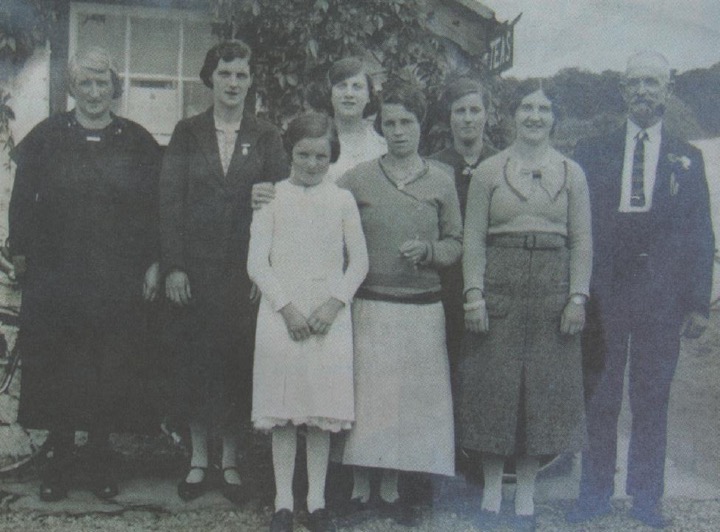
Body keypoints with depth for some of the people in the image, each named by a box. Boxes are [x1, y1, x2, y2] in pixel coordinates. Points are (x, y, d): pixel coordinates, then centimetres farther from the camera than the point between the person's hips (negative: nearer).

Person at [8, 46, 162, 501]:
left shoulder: (138, 143, 5)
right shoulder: (46, 138, 5)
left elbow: (156, 208, 4)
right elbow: (23, 202, 5)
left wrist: (154, 264, -2)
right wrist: (22, 255, -1)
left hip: (120, 282, 0)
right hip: (55, 278, 0)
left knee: (111, 369, 5)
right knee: (56, 367, 4)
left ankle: (102, 453, 19)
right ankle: (59, 455, 17)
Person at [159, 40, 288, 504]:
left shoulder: (266, 137, 5)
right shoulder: (187, 134, 6)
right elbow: (170, 201, 2)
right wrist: (173, 265, -7)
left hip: (245, 269, 0)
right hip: (196, 266, 1)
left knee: (239, 360, 3)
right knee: (195, 358, 5)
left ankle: (231, 460, 17)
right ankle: (199, 459, 18)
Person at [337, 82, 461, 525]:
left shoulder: (441, 182, 4)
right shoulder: (357, 178, 0)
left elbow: (457, 243, 8)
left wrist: (428, 249, -9)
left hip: (422, 308, 2)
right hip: (370, 305, -1)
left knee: (411, 396, 7)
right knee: (365, 394, 1)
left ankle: (391, 488, 22)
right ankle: (359, 486, 17)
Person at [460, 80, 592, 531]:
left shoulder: (571, 172, 7)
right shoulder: (489, 171, 5)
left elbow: (582, 241, 4)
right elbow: (473, 238, 2)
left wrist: (578, 297, -5)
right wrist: (474, 293, -8)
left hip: (553, 290, 1)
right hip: (499, 286, -1)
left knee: (545, 388, 5)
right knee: (494, 386, 3)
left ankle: (526, 494, 17)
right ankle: (492, 491, 16)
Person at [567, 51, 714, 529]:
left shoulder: (687, 159, 9)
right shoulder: (593, 152, 8)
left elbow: (701, 236, 7)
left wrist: (699, 302, 0)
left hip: (663, 297, 0)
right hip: (605, 293, 0)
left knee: (652, 401, 7)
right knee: (600, 399, 5)